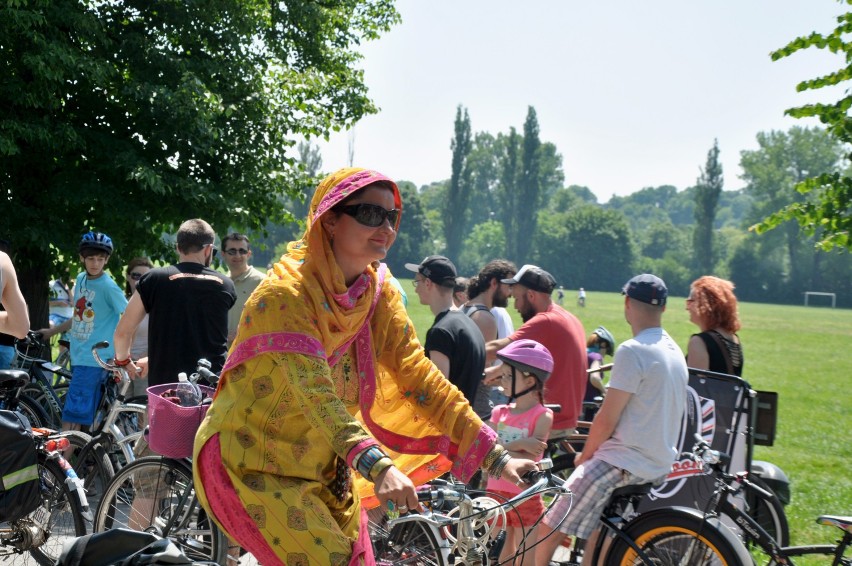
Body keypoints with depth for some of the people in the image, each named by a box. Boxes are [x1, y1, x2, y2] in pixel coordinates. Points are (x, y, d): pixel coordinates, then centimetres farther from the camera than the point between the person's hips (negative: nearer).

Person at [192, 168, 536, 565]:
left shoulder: (378, 293, -1)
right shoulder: (285, 294, -22)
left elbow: (420, 376, -5)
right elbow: (314, 391, -35)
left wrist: (496, 457, -12)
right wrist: (377, 466, -48)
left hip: (324, 469, 7)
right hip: (253, 467, -7)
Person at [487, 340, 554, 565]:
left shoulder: (542, 416, -9)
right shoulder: (499, 412, 5)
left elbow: (530, 458, -18)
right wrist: (520, 444, -20)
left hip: (525, 496, -4)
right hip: (496, 493, 5)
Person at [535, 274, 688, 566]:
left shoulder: (632, 351, -18)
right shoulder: (675, 352, 10)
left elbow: (606, 421, -18)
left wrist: (584, 456, 0)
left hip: (626, 462, -10)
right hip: (661, 463, 10)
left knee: (547, 530, -6)